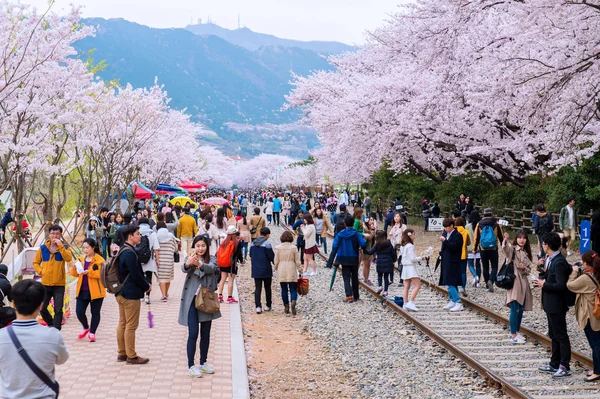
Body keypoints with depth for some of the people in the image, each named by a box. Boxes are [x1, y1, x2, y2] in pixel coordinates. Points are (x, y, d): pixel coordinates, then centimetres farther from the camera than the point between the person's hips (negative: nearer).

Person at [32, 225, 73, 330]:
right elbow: (36, 263, 14)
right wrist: (41, 271, -4)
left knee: (58, 310, -5)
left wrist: (60, 246, -25)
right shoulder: (43, 248, 5)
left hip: (59, 284, -3)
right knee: (42, 309, 8)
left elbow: (69, 259, -20)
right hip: (45, 284, 3)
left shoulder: (65, 247, 0)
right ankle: (51, 324, 33)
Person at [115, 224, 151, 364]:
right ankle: (131, 356, 6)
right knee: (131, 325, -1)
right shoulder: (130, 253, -22)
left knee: (122, 323, 15)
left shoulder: (123, 250, 10)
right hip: (131, 294, -10)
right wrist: (147, 286, -6)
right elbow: (136, 275, -21)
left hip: (121, 292, 10)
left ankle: (122, 353, 24)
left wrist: (144, 285, 11)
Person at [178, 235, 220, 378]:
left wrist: (200, 264, -41)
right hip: (192, 299, -2)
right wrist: (189, 263, -46)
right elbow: (184, 268, -21)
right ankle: (190, 366, 1)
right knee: (193, 333, -6)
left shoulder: (211, 259, 3)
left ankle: (203, 363, 25)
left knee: (205, 333, 11)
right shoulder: (189, 258, 1)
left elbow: (211, 268, -20)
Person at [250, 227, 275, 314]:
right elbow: (272, 256, -12)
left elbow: (251, 256, 12)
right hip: (266, 270, -4)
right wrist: (275, 262, 7)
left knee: (257, 288, 4)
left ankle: (258, 306, -7)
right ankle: (268, 306, 20)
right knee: (267, 288, 11)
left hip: (255, 270, 4)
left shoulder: (253, 243, 5)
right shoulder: (267, 244, -14)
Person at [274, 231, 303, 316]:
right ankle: (293, 302, -24)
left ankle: (286, 308, 12)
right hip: (292, 272, -1)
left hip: (281, 271, 1)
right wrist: (300, 271, 7)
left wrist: (276, 268, 18)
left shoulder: (278, 248, -3)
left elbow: (276, 261, 0)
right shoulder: (293, 247, -5)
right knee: (293, 289, 3)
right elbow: (297, 261, -2)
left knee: (284, 289, 10)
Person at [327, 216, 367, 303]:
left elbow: (334, 248, -6)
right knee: (354, 277, 14)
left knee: (346, 277, 4)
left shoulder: (340, 234, -5)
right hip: (354, 259, 0)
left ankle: (349, 294, -15)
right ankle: (355, 295, 21)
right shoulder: (356, 234, -9)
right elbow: (363, 244, -19)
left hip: (344, 259, 1)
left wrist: (330, 262, -1)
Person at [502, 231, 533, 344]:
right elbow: (506, 248, -31)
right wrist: (506, 240, -53)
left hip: (523, 282, 7)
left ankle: (517, 331, 25)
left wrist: (524, 268, -7)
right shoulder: (513, 249, -6)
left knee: (521, 309, 13)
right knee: (515, 310, -9)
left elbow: (529, 270, 17)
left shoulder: (526, 253, 16)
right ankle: (513, 336, -7)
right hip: (514, 282, -7)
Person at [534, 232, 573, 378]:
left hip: (557, 305, -10)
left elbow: (561, 286, -27)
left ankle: (565, 367, 7)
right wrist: (543, 267, 0)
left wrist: (544, 284, -17)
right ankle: (555, 364, 27)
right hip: (551, 304, 10)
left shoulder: (559, 262, -22)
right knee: (554, 335, 17)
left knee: (561, 336, -1)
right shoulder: (551, 260, 8)